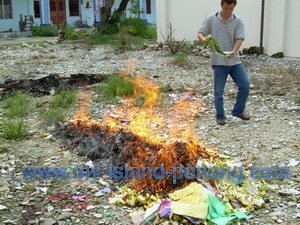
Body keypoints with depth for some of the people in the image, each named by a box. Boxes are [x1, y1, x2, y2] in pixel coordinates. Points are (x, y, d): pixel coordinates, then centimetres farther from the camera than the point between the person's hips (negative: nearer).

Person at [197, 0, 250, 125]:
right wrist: (203, 38, -23)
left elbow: (239, 39, -8)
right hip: (219, 62, -2)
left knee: (245, 85, -2)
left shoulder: (238, 21, 1)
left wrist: (233, 51, -27)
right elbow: (200, 33, 1)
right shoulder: (211, 19, -1)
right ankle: (220, 116, 17)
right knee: (219, 91, 3)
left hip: (234, 61, 2)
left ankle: (238, 111, 16)